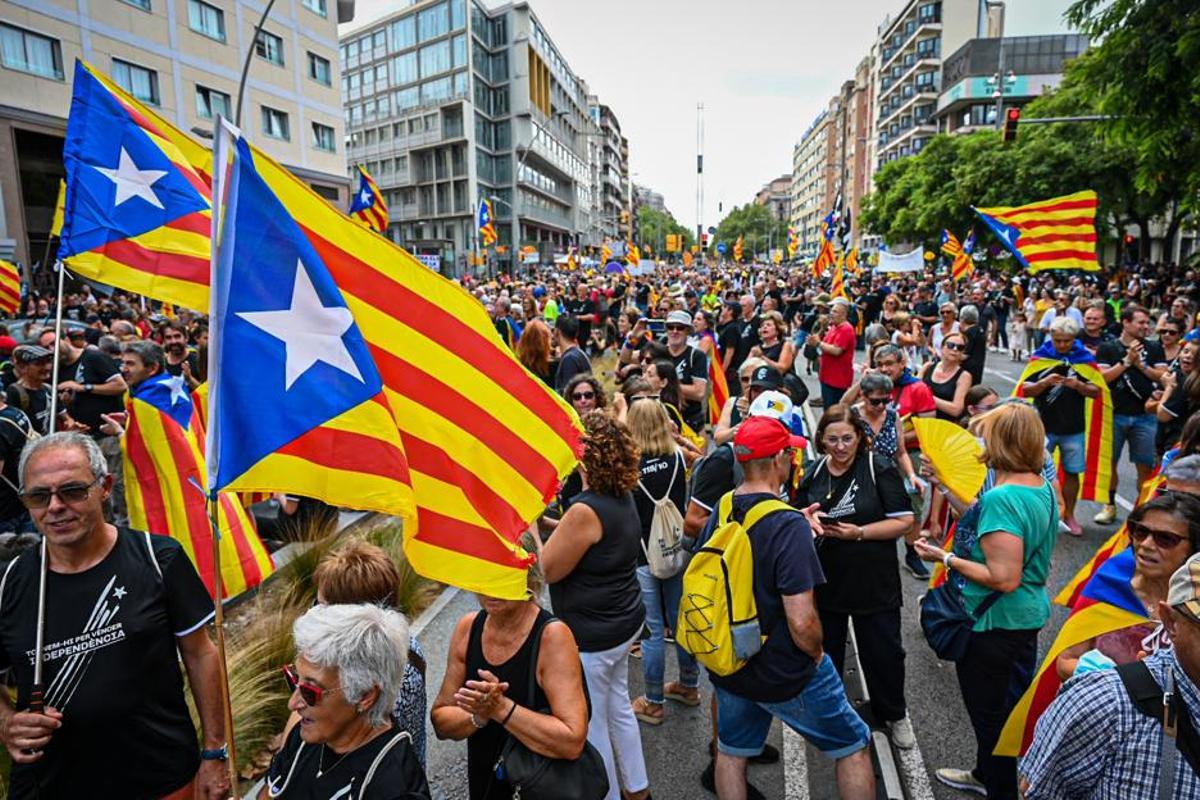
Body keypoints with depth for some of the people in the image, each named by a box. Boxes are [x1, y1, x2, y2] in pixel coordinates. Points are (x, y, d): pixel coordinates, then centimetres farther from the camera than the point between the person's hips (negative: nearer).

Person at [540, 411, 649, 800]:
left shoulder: (586, 510, -29)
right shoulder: (623, 496, -2)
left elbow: (548, 571, -18)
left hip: (592, 636, -9)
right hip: (623, 623, 9)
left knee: (591, 726, 12)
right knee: (618, 706, 27)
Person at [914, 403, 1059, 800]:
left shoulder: (1002, 498, -29)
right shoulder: (1042, 487, 0)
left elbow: (1004, 578, -30)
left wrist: (946, 558, -20)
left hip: (994, 626, -10)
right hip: (1028, 617, 10)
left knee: (991, 713, 12)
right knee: (1005, 707, 27)